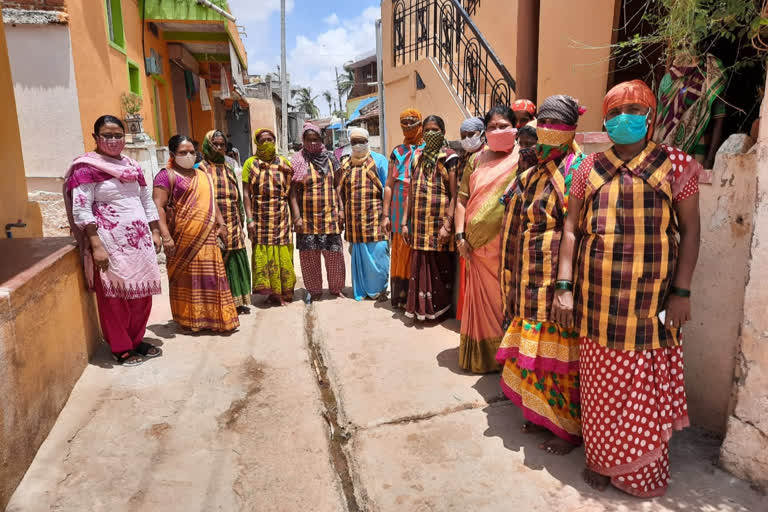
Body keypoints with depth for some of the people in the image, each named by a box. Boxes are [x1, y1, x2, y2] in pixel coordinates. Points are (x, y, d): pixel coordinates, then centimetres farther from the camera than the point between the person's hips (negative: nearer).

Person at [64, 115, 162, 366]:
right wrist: (96, 246, -18)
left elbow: (147, 201, 20)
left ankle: (137, 340, 26)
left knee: (142, 292, 9)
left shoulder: (132, 166, 15)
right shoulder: (86, 167, -6)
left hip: (139, 240, 6)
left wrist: (155, 232, 14)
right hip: (110, 243, -6)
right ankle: (121, 348, 15)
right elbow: (81, 210, -12)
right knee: (116, 295, 2)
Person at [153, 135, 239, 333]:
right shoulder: (167, 175, -4)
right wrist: (166, 237, -20)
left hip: (207, 237, 6)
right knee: (187, 278, 3)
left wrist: (221, 223, 11)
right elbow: (158, 207, -12)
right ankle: (189, 319, 15)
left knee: (210, 276, 7)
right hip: (183, 239, -6)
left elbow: (211, 202, 24)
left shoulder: (202, 175, 18)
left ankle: (212, 317, 19)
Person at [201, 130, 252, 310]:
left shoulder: (228, 169, 17)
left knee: (235, 262, 9)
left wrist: (241, 220, 15)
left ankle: (238, 300, 19)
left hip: (233, 226, 6)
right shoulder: (202, 169, -1)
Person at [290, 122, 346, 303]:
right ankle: (313, 290, 20)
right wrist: (297, 216, -10)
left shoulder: (330, 158, 7)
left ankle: (336, 288, 21)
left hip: (330, 215, 2)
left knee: (334, 252, 3)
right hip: (307, 217, -1)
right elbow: (293, 191, -3)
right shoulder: (297, 162, 0)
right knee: (309, 254, 4)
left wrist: (341, 209, 2)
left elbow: (337, 186, 10)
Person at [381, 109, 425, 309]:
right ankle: (401, 297, 16)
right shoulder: (397, 152, 14)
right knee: (400, 253, 6)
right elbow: (389, 185, 13)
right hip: (399, 212, 3)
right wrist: (385, 215, 7)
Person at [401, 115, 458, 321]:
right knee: (419, 266, 9)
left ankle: (438, 308, 17)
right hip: (419, 224, 5)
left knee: (439, 267, 3)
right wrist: (404, 222, 9)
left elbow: (454, 195, -9)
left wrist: (447, 226, -16)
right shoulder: (418, 157, 14)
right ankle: (420, 309, 21)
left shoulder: (449, 158, -3)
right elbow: (411, 192, 13)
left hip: (439, 223, -5)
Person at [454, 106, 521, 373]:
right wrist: (460, 236, 0)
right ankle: (481, 354, 26)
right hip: (477, 246, 3)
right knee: (481, 300, 11)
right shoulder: (477, 161, 12)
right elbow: (462, 199, 10)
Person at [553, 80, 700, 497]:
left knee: (647, 387, 9)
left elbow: (690, 230, 1)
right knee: (601, 384, 11)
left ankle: (643, 471, 29)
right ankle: (602, 459, 31)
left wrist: (681, 291, -6)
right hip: (597, 298, 2)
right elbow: (572, 228, 5)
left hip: (651, 301, -1)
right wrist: (564, 286, -3)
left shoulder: (675, 164, 2)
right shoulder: (591, 167, 7)